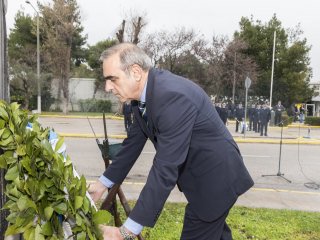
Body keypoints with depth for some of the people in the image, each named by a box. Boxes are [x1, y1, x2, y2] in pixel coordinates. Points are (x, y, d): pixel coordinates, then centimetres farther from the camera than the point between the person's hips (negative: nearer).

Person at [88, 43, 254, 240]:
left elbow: (165, 170, -34)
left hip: (215, 177, -9)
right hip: (203, 175, 9)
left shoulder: (172, 96, -33)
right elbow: (134, 143, 6)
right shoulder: (144, 92, -5)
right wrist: (103, 183, 8)